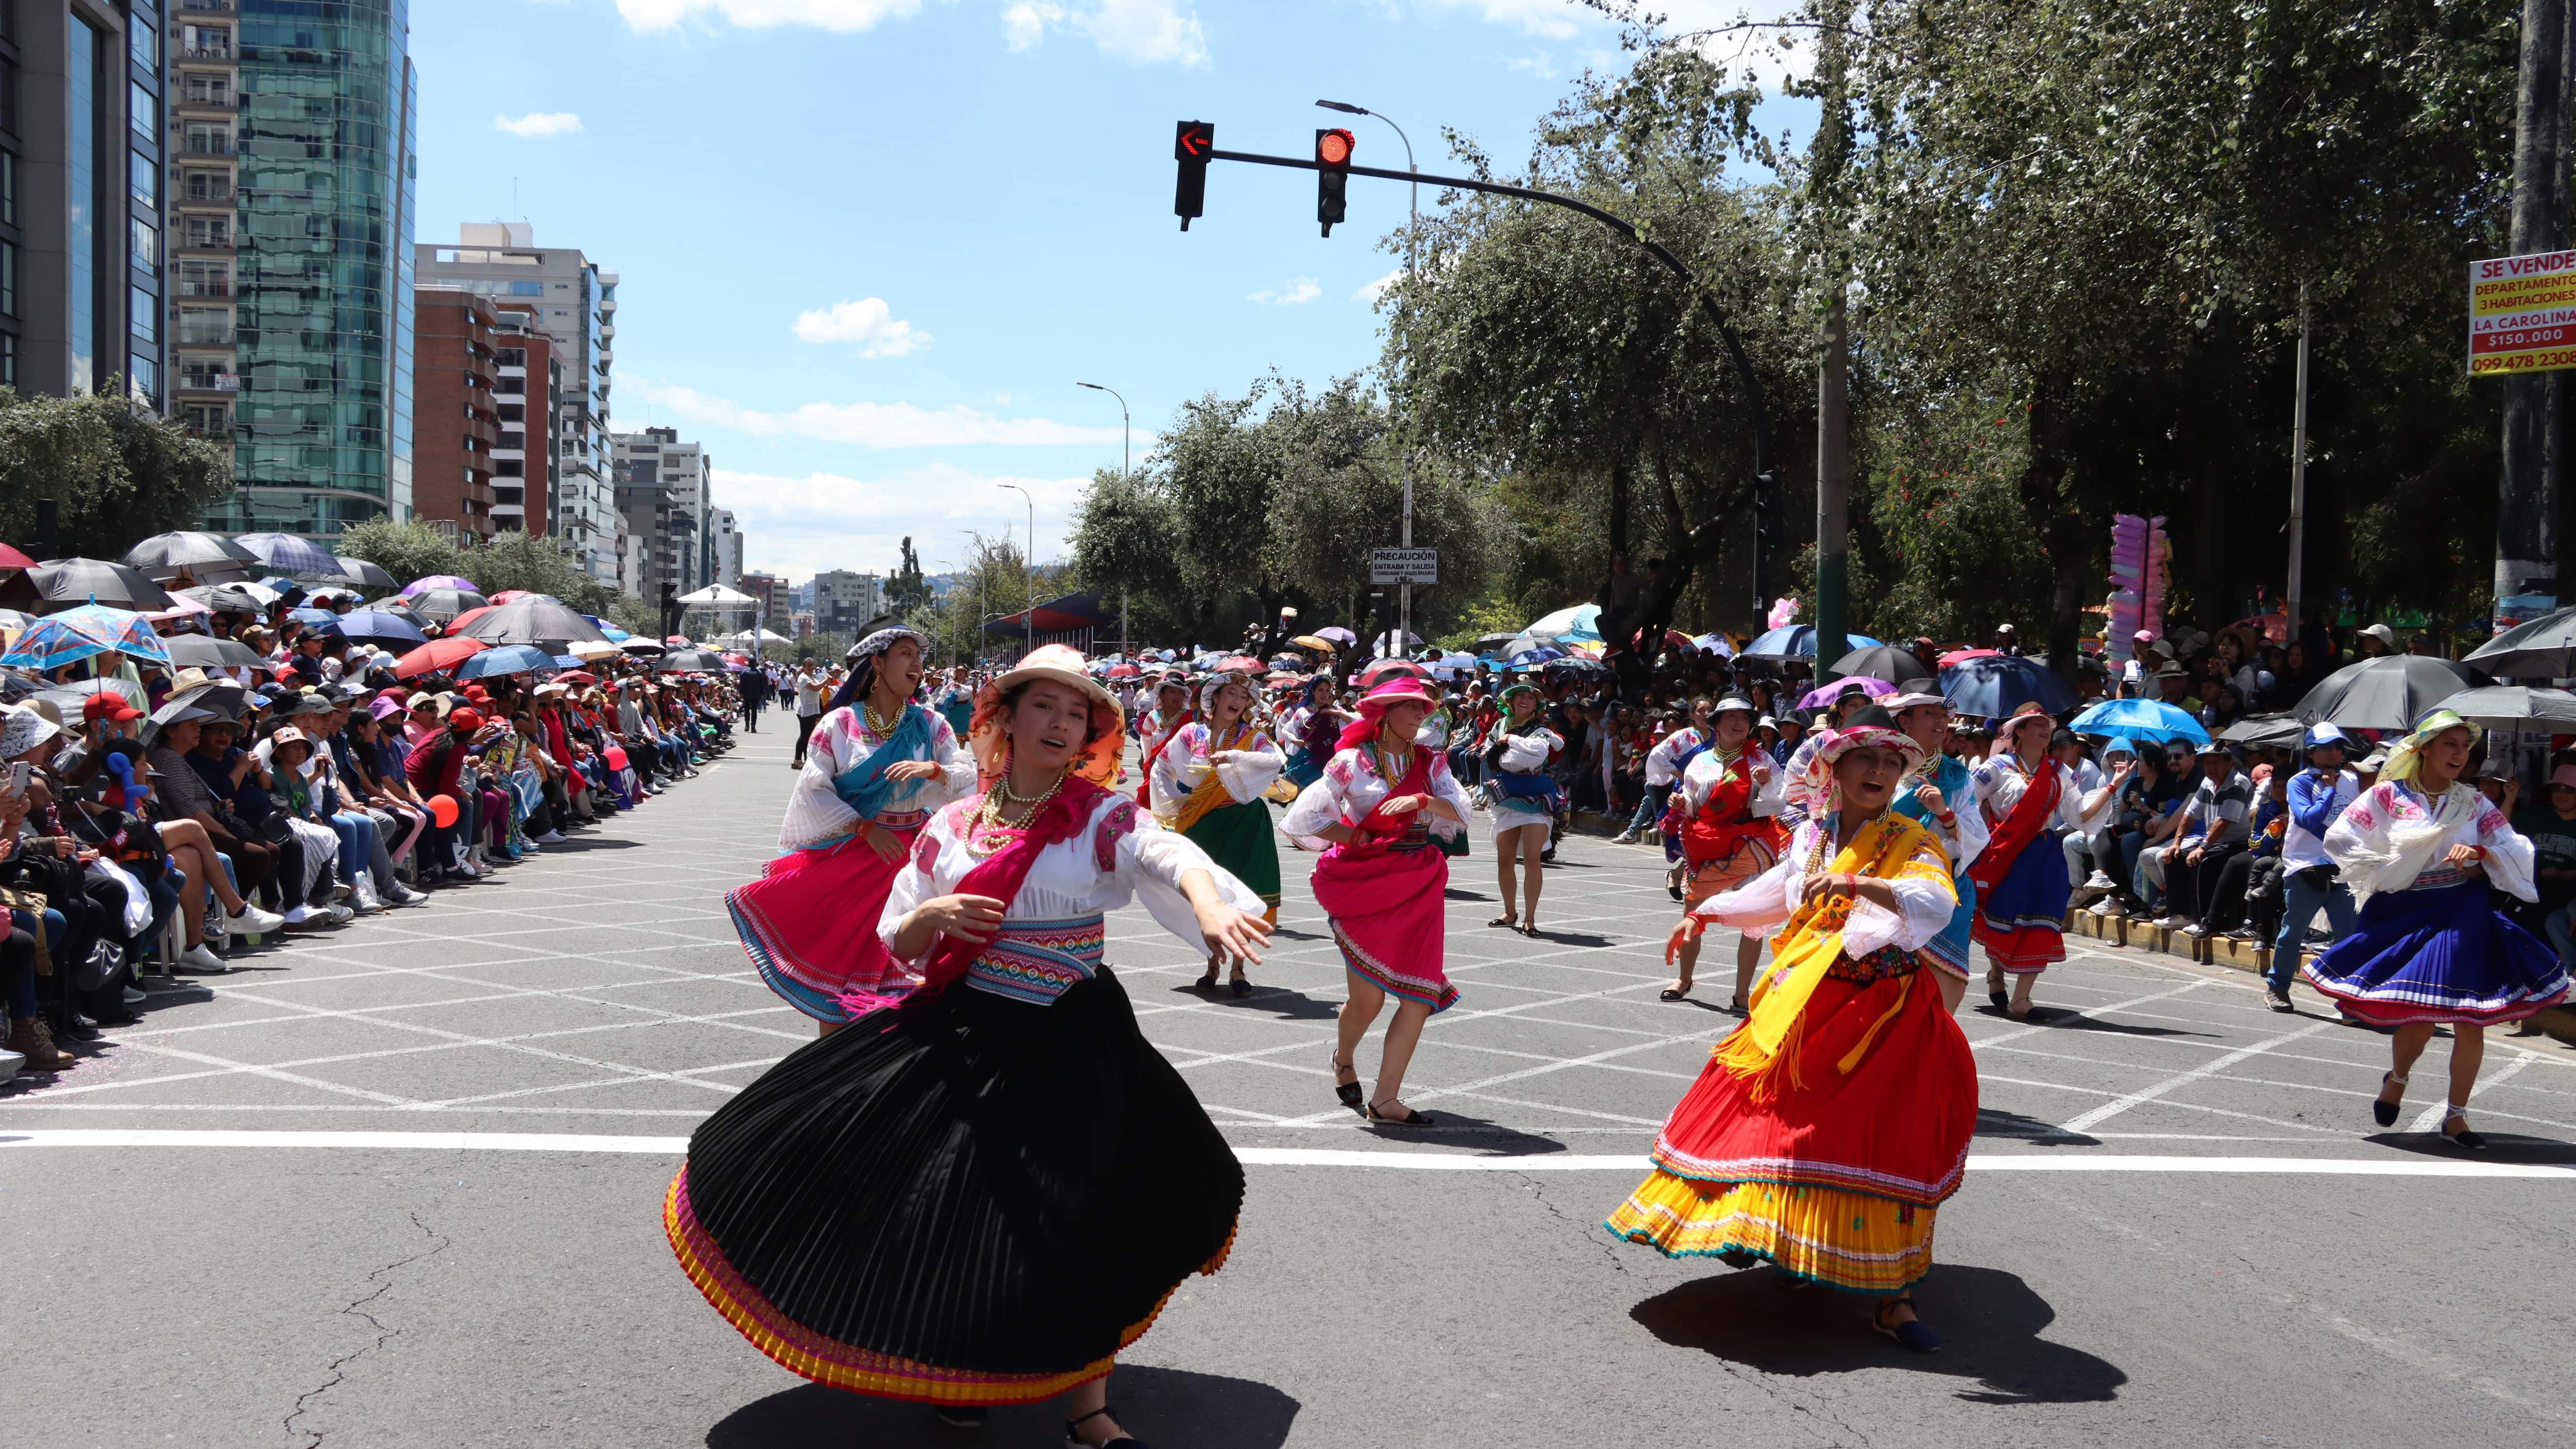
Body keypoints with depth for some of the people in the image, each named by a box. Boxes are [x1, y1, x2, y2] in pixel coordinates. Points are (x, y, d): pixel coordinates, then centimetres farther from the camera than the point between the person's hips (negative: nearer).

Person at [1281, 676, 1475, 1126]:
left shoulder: (1430, 763, 13)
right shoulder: (1354, 761, 0)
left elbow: (1460, 811, -1)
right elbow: (1305, 816, -5)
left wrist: (1421, 800, -17)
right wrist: (1354, 838, -2)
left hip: (1418, 883, 4)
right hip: (1364, 882, -4)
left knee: (1422, 994, -6)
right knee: (1368, 998, -3)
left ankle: (1386, 1101, -1)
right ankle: (1344, 1059, 32)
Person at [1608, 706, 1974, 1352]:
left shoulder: (1909, 844, -9)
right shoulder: (1813, 836, 7)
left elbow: (1937, 904, -30)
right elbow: (1777, 892, 28)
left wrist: (1855, 883, -42)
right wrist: (1706, 914, 32)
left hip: (1882, 1013, -5)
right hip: (1805, 1003, 5)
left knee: (1886, 1145, -9)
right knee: (1776, 1112, 14)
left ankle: (1891, 1296, -2)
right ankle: (1761, 1229, 41)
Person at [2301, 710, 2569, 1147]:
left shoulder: (2473, 804, 9)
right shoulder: (2388, 796, 2)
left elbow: (2516, 850, 3)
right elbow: (2339, 840, 3)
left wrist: (2480, 853, -15)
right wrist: (2382, 872, -1)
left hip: (2462, 917, 2)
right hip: (2403, 915, -2)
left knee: (2469, 1022, -4)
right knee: (2417, 1020, -4)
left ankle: (2456, 1115, 11)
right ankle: (2397, 1079, 29)